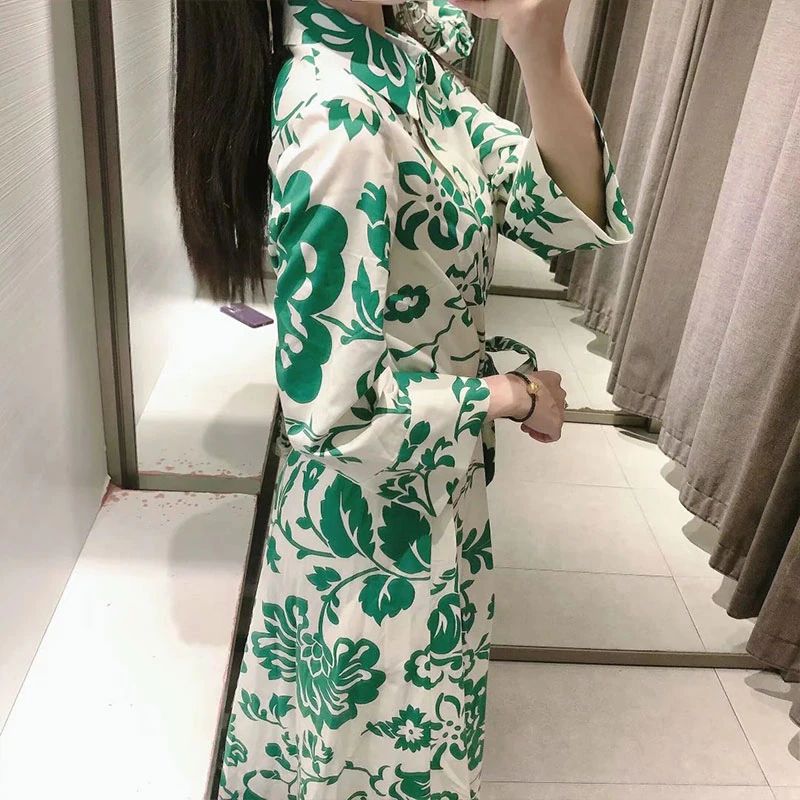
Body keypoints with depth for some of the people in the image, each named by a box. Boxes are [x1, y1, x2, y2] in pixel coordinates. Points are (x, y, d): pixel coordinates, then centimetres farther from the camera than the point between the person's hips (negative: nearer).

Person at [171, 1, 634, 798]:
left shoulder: (407, 64, -1)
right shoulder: (335, 109, -29)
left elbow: (570, 210, -8)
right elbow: (339, 401, -31)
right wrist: (513, 395, -16)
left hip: (429, 479, 8)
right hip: (376, 508, -8)